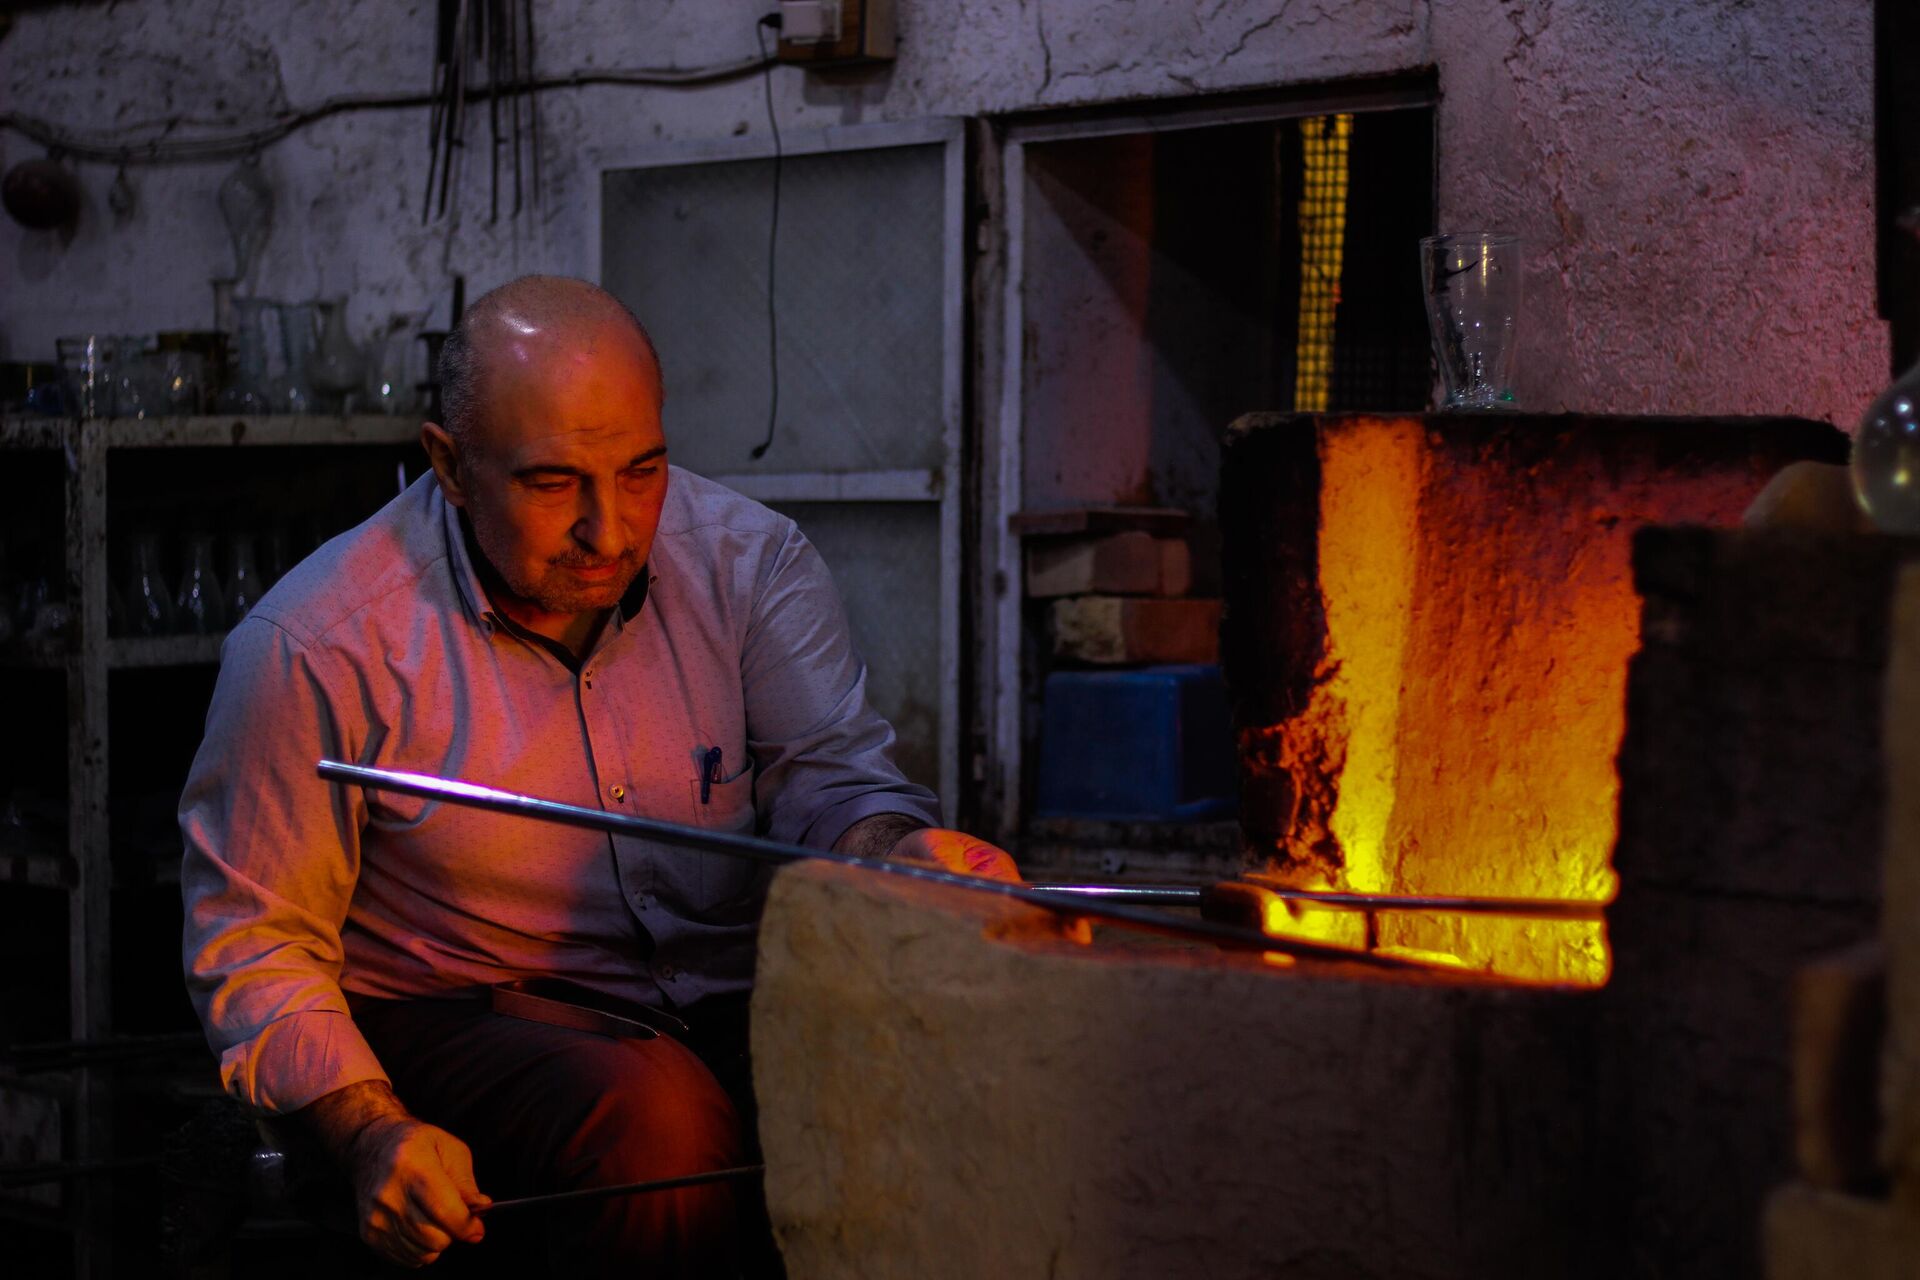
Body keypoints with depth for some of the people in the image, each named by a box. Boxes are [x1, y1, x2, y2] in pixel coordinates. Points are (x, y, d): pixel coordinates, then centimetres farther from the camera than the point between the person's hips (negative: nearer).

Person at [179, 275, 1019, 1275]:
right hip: (459, 1016, -3)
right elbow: (252, 939, -5)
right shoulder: (320, 646, -11)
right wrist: (373, 1133, -21)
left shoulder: (748, 560, 0)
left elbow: (827, 778, -3)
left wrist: (899, 849, -29)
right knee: (655, 1117, -36)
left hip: (734, 1005, 3)